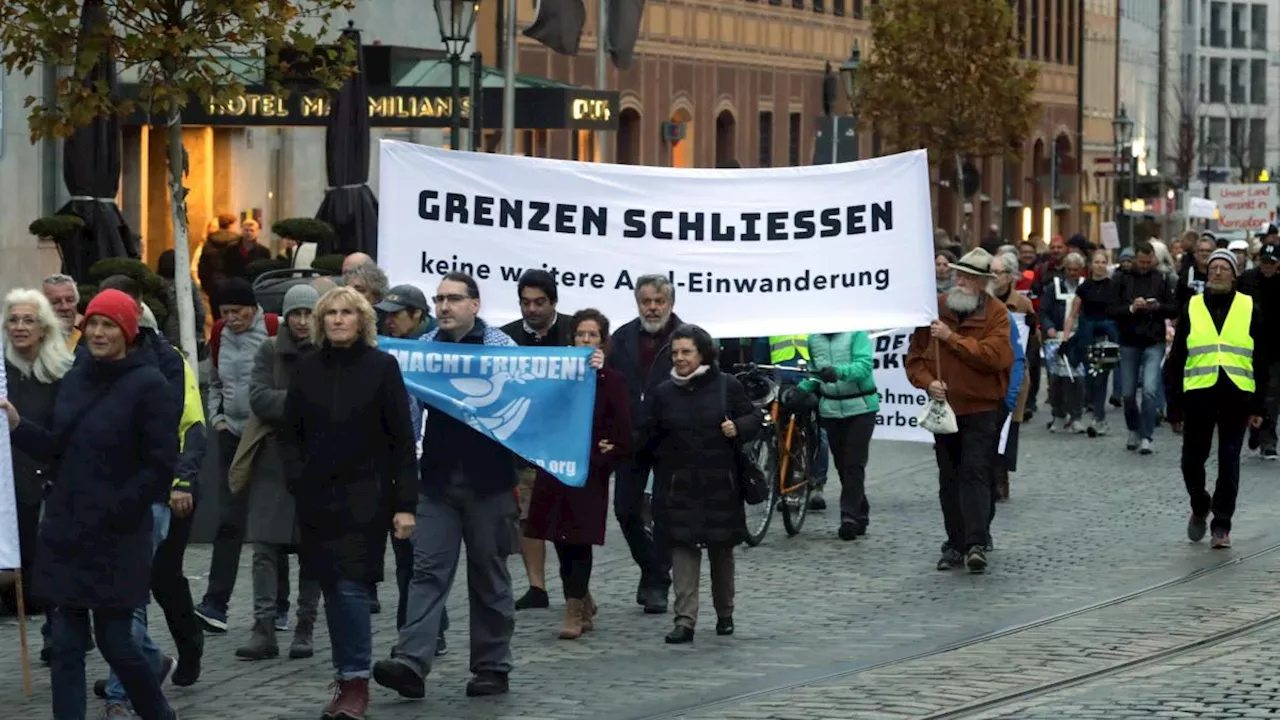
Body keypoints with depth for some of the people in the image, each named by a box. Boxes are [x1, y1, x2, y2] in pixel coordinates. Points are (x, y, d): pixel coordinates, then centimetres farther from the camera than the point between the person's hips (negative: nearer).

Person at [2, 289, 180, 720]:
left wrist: (115, 510, -15)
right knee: (66, 644, 3)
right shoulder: (75, 379, 10)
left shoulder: (149, 386, -10)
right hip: (65, 531, 6)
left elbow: (160, 466, -12)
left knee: (114, 641, 1)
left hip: (117, 536, -6)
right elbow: (58, 448, 14)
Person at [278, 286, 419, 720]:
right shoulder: (307, 369, 7)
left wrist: (405, 503, -8)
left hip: (365, 496, -4)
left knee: (352, 587, -11)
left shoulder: (382, 367, -2)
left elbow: (402, 439, -3)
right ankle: (346, 680, 16)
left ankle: (357, 682, -3)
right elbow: (289, 433, 13)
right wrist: (296, 478, -2)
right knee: (332, 588, 7)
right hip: (317, 498, 4)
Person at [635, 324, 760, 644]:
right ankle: (685, 620, -8)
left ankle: (724, 614, 28)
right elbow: (647, 438, 7)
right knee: (683, 548, -7)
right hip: (679, 485, 1)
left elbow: (753, 418, 5)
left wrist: (737, 428, -13)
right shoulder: (662, 393, 4)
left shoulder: (728, 386, -1)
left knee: (722, 549, 12)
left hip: (721, 483, 0)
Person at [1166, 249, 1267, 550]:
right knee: (1192, 460, 4)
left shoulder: (1249, 309, 7)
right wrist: (1174, 408, 4)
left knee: (1229, 463, 0)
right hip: (1198, 395, 1)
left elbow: (1260, 361, 9)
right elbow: (1176, 361, 9)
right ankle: (1200, 507, 31)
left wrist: (1258, 406, 4)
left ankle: (1222, 525, 9)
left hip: (1236, 397, -1)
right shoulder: (1191, 309, 8)